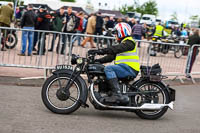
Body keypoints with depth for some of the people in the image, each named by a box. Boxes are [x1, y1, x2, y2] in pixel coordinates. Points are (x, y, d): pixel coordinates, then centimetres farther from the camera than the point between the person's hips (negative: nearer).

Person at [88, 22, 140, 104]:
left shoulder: (129, 42, -7)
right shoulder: (123, 43, 25)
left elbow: (115, 49, -24)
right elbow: (111, 56, 21)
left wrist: (101, 51, -32)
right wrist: (98, 60, 10)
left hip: (129, 69, -10)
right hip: (125, 68, 10)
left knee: (108, 68, -28)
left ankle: (117, 94, -37)